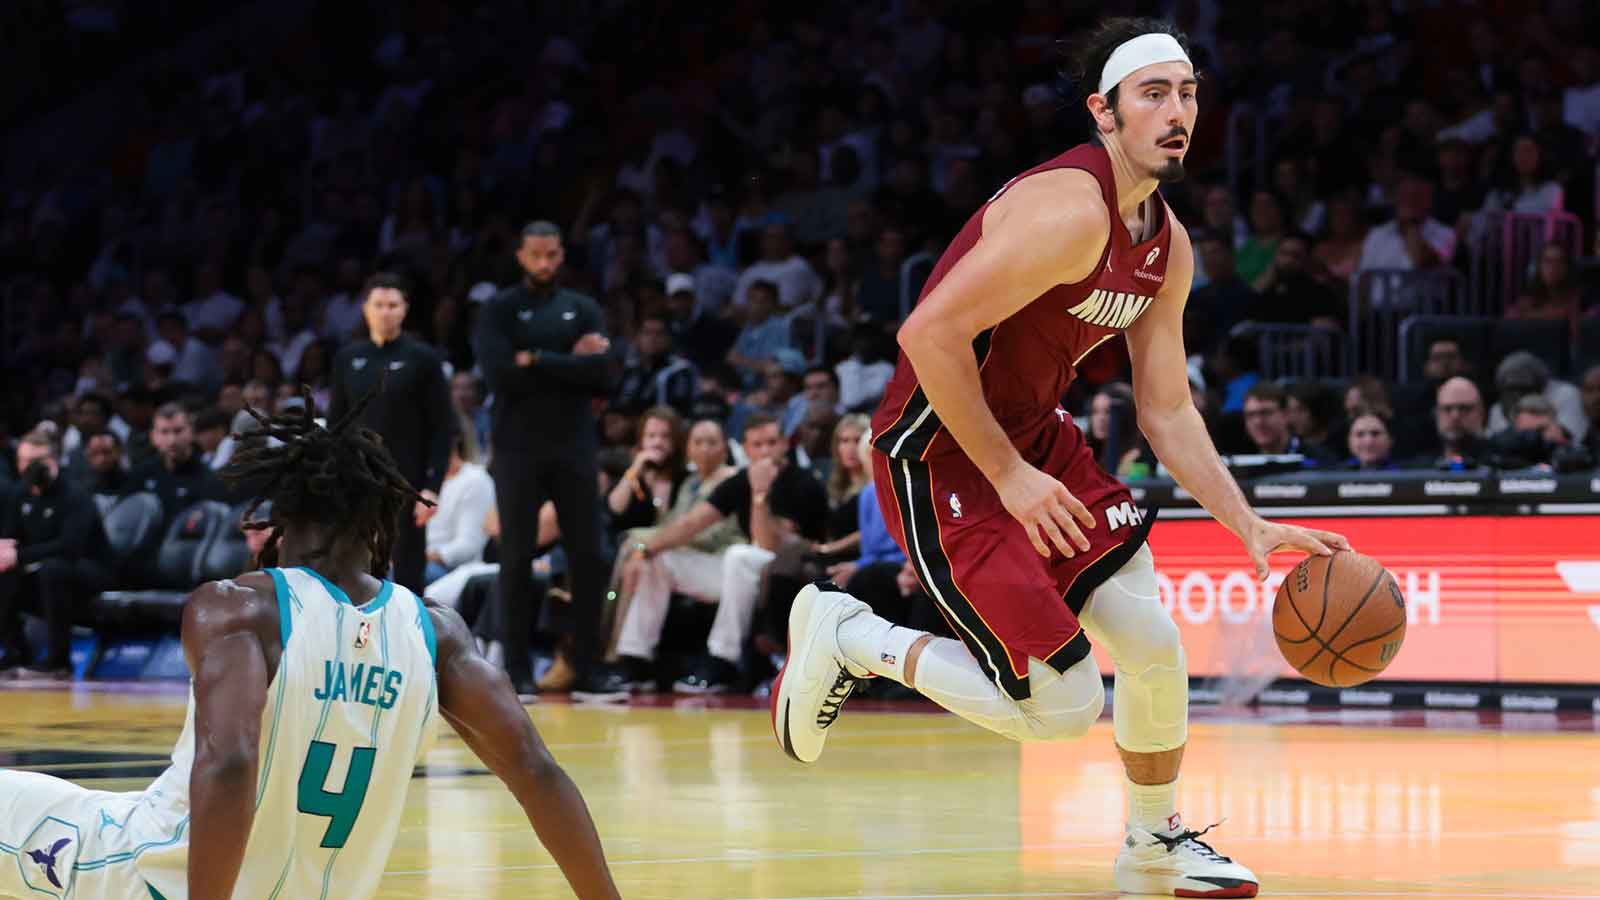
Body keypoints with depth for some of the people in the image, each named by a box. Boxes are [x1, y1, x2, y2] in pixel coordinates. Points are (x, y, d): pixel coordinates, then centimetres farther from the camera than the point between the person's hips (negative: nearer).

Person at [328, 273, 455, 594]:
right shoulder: (348, 358, 7)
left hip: (407, 482, -3)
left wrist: (432, 486, -12)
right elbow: (336, 425, 11)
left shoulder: (422, 359, -2)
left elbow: (443, 428, -4)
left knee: (408, 569, 0)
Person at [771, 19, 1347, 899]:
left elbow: (1167, 410, 12)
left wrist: (1250, 526, 2)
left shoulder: (1167, 248, 6)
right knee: (1063, 707, -9)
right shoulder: (1070, 210, -25)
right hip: (938, 456, -9)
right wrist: (1009, 477, -22)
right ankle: (849, 637, 9)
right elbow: (930, 334, -28)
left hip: (1031, 434, 9)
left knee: (1153, 643, 4)